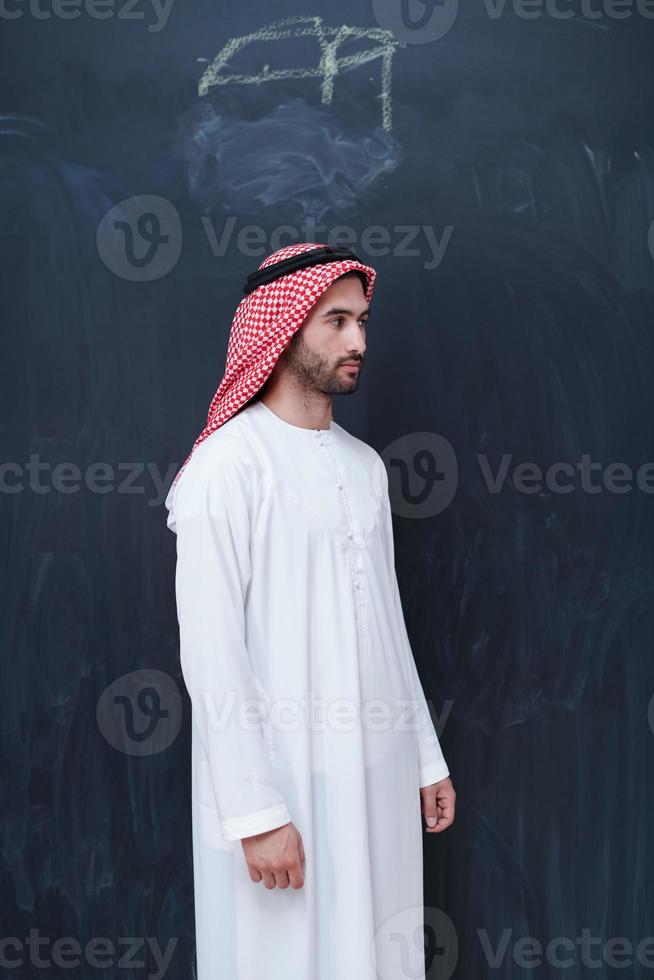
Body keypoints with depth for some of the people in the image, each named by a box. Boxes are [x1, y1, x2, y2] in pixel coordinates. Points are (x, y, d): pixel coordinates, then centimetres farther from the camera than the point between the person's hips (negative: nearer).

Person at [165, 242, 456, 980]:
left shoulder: (365, 465, 9)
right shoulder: (229, 463, -14)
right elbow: (210, 653, -16)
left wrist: (426, 755, 14)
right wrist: (257, 811, -17)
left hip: (378, 774, 7)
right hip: (281, 778, -6)